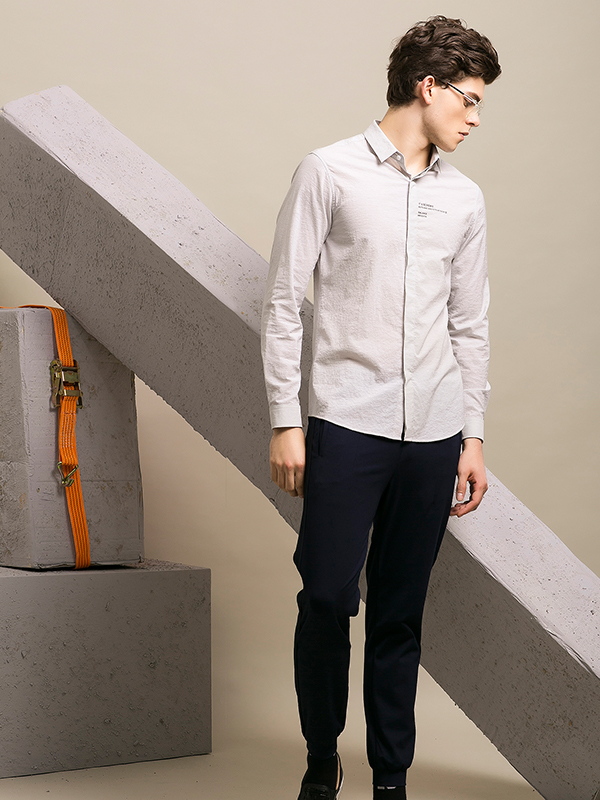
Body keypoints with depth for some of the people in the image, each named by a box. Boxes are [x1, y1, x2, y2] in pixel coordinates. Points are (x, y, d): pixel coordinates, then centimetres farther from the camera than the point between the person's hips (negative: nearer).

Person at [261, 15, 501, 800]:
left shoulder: (465, 198, 13)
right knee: (327, 598, -3)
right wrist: (285, 420, -6)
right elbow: (283, 302, -2)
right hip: (346, 422, -3)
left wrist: (472, 436, 13)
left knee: (400, 612, 8)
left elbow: (469, 325, 16)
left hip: (432, 433, 4)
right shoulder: (331, 173, -1)